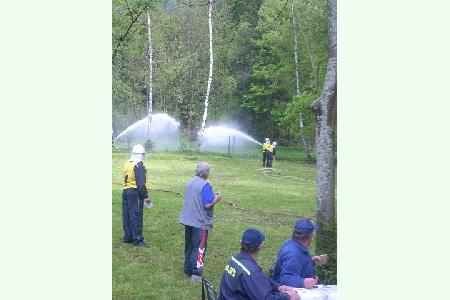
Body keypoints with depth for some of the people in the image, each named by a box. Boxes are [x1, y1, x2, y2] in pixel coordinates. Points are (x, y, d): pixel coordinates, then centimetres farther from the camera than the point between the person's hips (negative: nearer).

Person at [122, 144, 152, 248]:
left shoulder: (127, 164, 11)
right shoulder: (139, 166, -15)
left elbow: (126, 179, 14)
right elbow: (141, 183, -20)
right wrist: (146, 196, -15)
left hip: (125, 191, 8)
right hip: (135, 193, -8)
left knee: (126, 215, 13)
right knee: (136, 216, -4)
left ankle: (128, 237, 21)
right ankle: (138, 239, 0)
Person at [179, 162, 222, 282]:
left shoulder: (189, 183, 7)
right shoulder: (205, 185, -17)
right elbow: (207, 204, -21)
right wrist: (217, 199, -4)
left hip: (188, 220, 7)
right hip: (200, 222, -7)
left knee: (189, 246, 16)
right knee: (199, 247, -3)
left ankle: (188, 269, 24)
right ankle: (196, 272, -8)